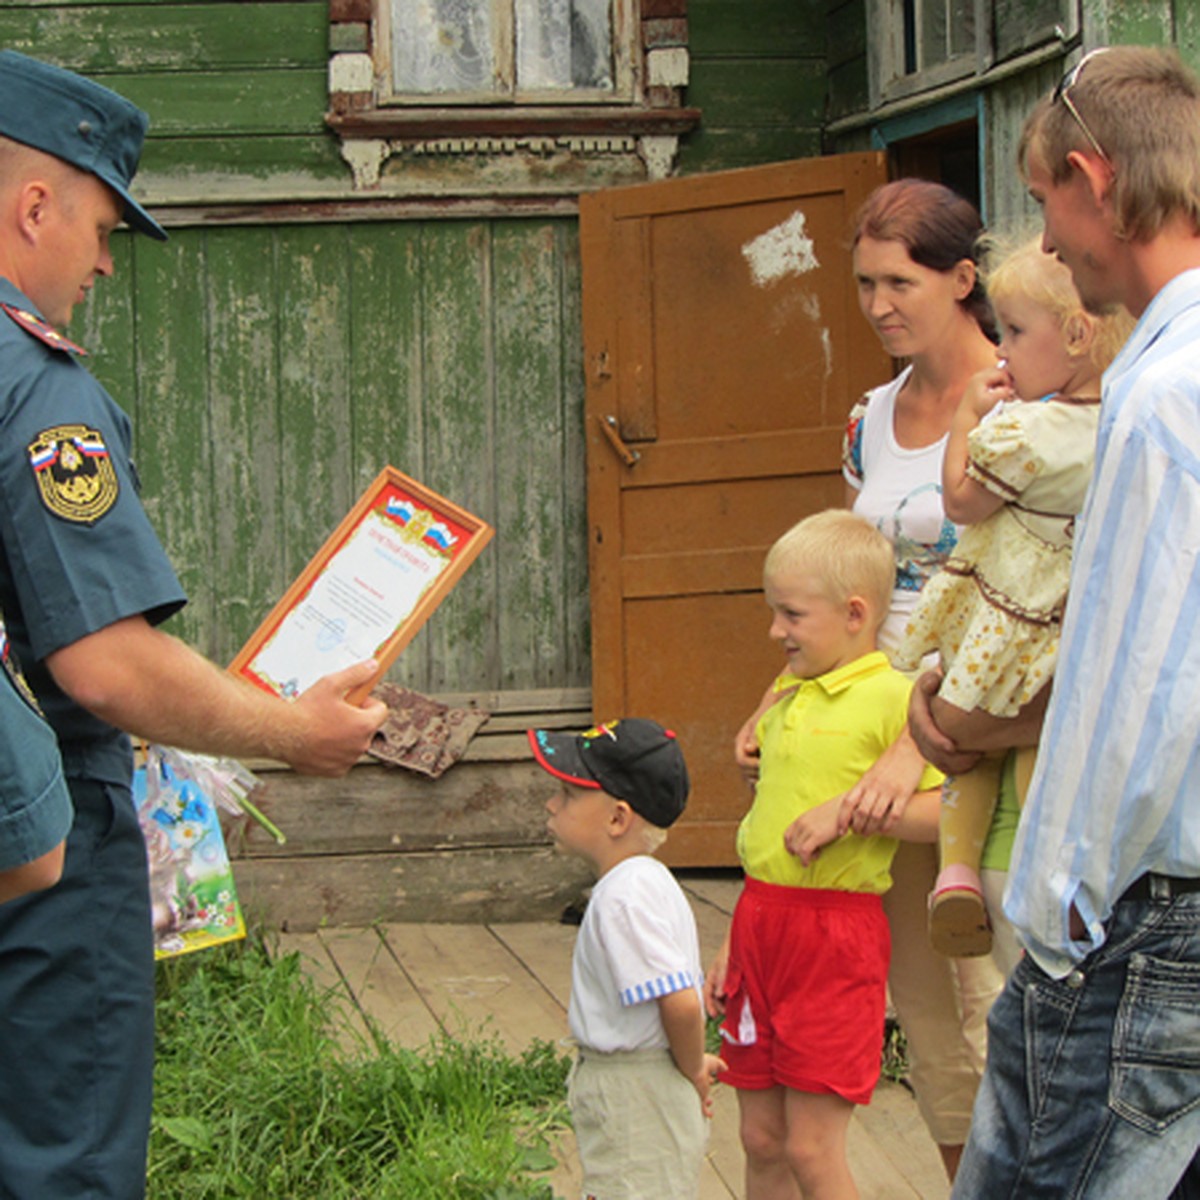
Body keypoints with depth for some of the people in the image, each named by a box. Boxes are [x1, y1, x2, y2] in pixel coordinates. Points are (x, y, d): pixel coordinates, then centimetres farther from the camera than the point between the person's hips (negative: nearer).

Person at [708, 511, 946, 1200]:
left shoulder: (891, 697, -10)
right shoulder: (787, 698, 15)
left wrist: (849, 807, -21)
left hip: (834, 930, -8)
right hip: (760, 916, 8)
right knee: (761, 1141, 12)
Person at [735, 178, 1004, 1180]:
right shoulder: (872, 420, 12)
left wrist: (916, 745, -26)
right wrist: (777, 703, 10)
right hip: (885, 719, 7)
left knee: (989, 995, -5)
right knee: (920, 994, 10)